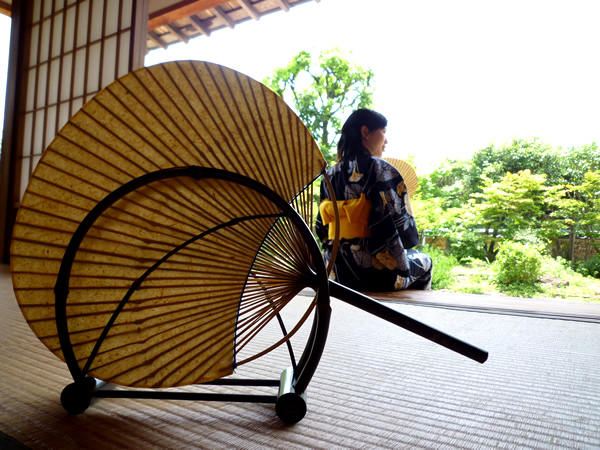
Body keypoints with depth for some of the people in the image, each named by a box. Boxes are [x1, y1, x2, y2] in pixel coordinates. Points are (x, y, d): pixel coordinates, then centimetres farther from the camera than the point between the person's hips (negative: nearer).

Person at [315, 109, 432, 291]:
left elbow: (322, 228, 7)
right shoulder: (383, 170, -13)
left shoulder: (330, 175, 5)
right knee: (424, 261, 27)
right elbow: (402, 226, -15)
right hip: (377, 271, -6)